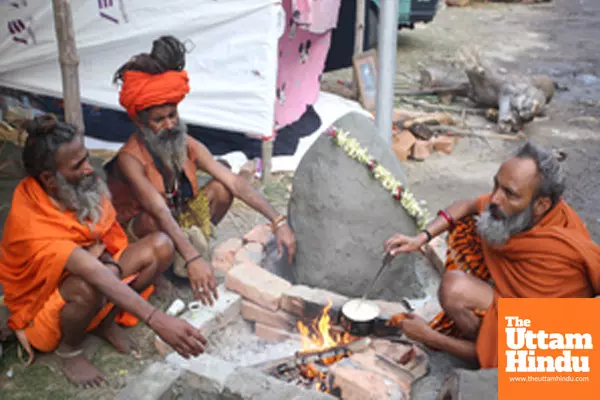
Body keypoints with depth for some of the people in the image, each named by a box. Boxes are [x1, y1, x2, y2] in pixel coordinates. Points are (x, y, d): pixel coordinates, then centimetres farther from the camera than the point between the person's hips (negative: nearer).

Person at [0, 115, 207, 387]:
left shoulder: (81, 187, -14)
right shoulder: (30, 223, -33)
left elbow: (106, 239, 1)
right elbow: (95, 275, -45)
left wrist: (107, 260, -23)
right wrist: (157, 321, -52)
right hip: (43, 305, -6)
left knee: (160, 246, -13)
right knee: (88, 285, -40)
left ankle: (105, 322, -1)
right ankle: (68, 349, -7)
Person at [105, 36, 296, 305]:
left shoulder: (189, 146, -12)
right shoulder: (130, 158, -28)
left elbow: (234, 182, -20)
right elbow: (160, 212, -41)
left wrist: (278, 222, -29)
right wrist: (192, 260, -53)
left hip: (181, 218, 5)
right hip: (138, 229, -4)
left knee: (222, 189, -17)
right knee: (155, 222, -40)